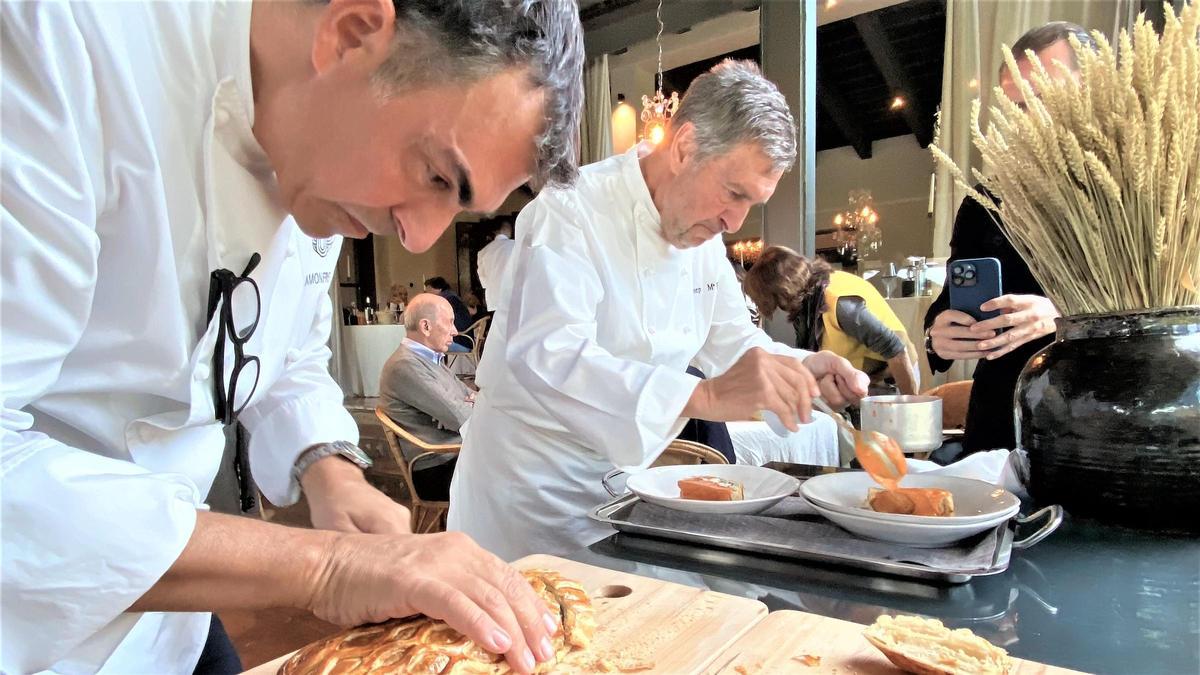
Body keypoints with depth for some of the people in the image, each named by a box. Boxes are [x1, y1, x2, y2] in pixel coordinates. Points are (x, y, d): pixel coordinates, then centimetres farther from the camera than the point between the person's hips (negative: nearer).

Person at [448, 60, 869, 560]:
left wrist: (801, 369, -8)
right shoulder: (570, 210, -22)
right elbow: (546, 356, -36)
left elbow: (729, 341, 12)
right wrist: (704, 397, -46)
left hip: (621, 482, 7)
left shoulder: (704, 235, 3)